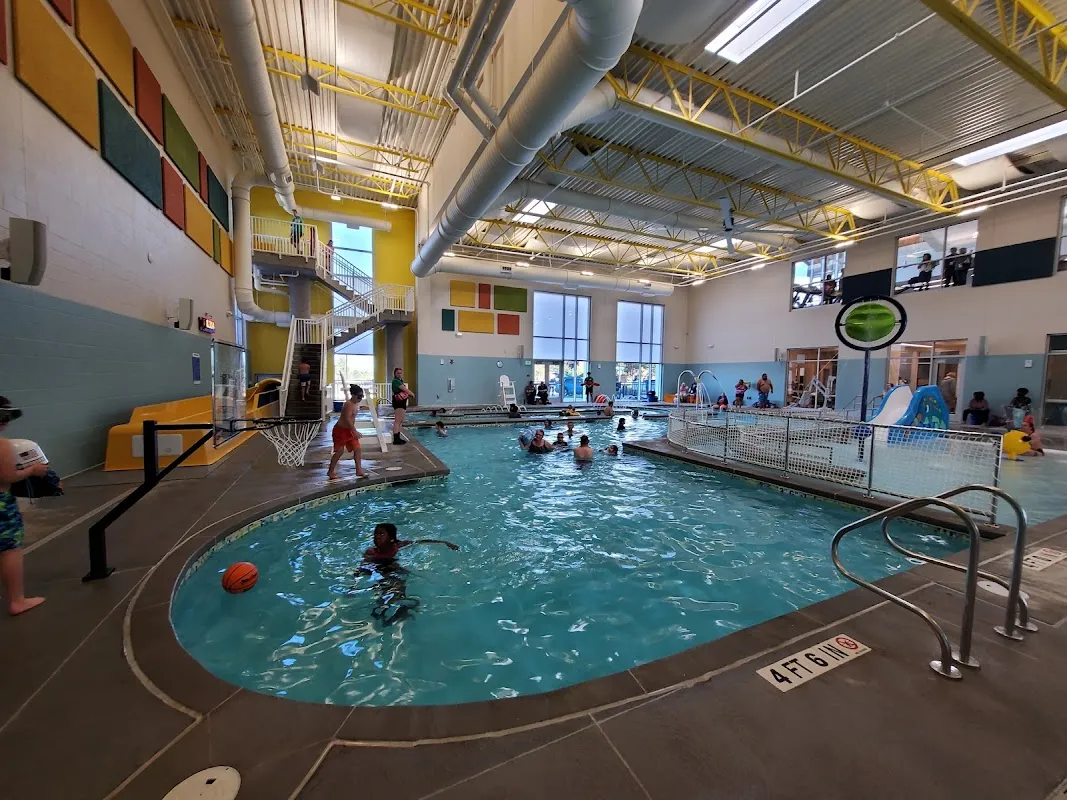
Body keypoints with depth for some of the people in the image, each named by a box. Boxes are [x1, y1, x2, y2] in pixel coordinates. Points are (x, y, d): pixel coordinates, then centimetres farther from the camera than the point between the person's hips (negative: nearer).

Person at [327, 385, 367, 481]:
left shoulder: (356, 404, 6)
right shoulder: (349, 404, -22)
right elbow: (348, 419, -30)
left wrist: (354, 431, 19)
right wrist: (355, 431, -34)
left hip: (349, 430, 9)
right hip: (340, 430, -8)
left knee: (357, 448, 2)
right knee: (340, 451, -2)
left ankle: (359, 470, 7)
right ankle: (330, 472, 14)